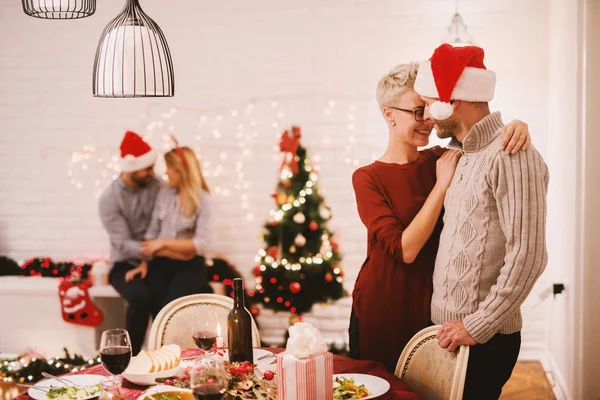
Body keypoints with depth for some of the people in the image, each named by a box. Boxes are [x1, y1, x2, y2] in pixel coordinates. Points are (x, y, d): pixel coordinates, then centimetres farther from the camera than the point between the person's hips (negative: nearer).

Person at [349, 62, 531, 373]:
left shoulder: (438, 161, 2)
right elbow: (405, 249, -20)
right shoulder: (367, 178, -9)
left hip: (433, 310, 3)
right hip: (381, 315, -3)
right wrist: (441, 184, -18)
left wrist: (516, 127, -23)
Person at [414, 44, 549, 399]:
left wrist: (479, 325, -19)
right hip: (450, 332, 8)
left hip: (485, 339, -8)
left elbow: (527, 256, -22)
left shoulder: (512, 157, -16)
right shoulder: (463, 156, 13)